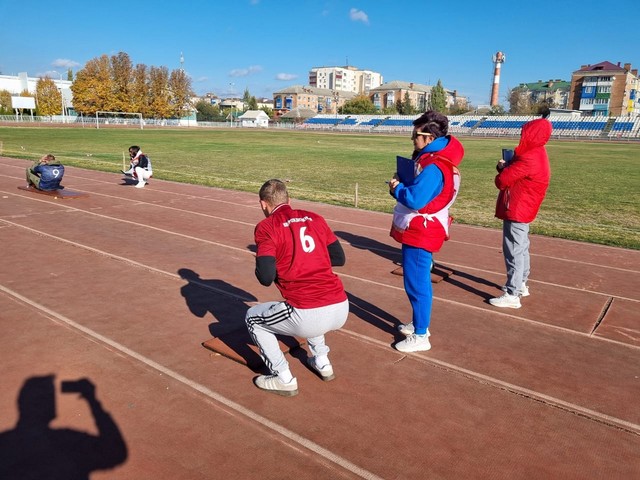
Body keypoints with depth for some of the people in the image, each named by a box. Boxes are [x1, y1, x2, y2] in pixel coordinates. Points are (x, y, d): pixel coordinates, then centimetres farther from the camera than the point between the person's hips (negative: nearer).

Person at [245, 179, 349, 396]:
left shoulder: (267, 227, -1)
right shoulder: (315, 219, 14)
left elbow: (266, 278, -9)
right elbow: (339, 258, 18)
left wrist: (261, 263, 14)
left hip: (309, 318, -6)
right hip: (341, 311, 6)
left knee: (253, 318, 21)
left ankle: (284, 379, 18)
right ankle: (322, 363, 39)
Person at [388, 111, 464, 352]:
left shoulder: (433, 167, -23)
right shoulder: (434, 159, 11)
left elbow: (414, 200, -28)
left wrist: (396, 187, -11)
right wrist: (401, 185, 2)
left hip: (420, 233, -11)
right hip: (418, 230, 11)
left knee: (417, 283, -2)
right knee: (417, 281, 21)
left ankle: (420, 336, 10)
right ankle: (418, 324, 36)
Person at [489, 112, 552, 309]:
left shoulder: (529, 159, -24)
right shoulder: (536, 155, 11)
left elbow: (502, 180, -20)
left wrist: (502, 168, 0)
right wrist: (507, 166, -6)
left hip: (516, 211, -11)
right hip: (521, 210, 11)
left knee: (514, 252, -6)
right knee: (520, 249, 20)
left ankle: (512, 295, -1)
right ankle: (520, 284, 34)